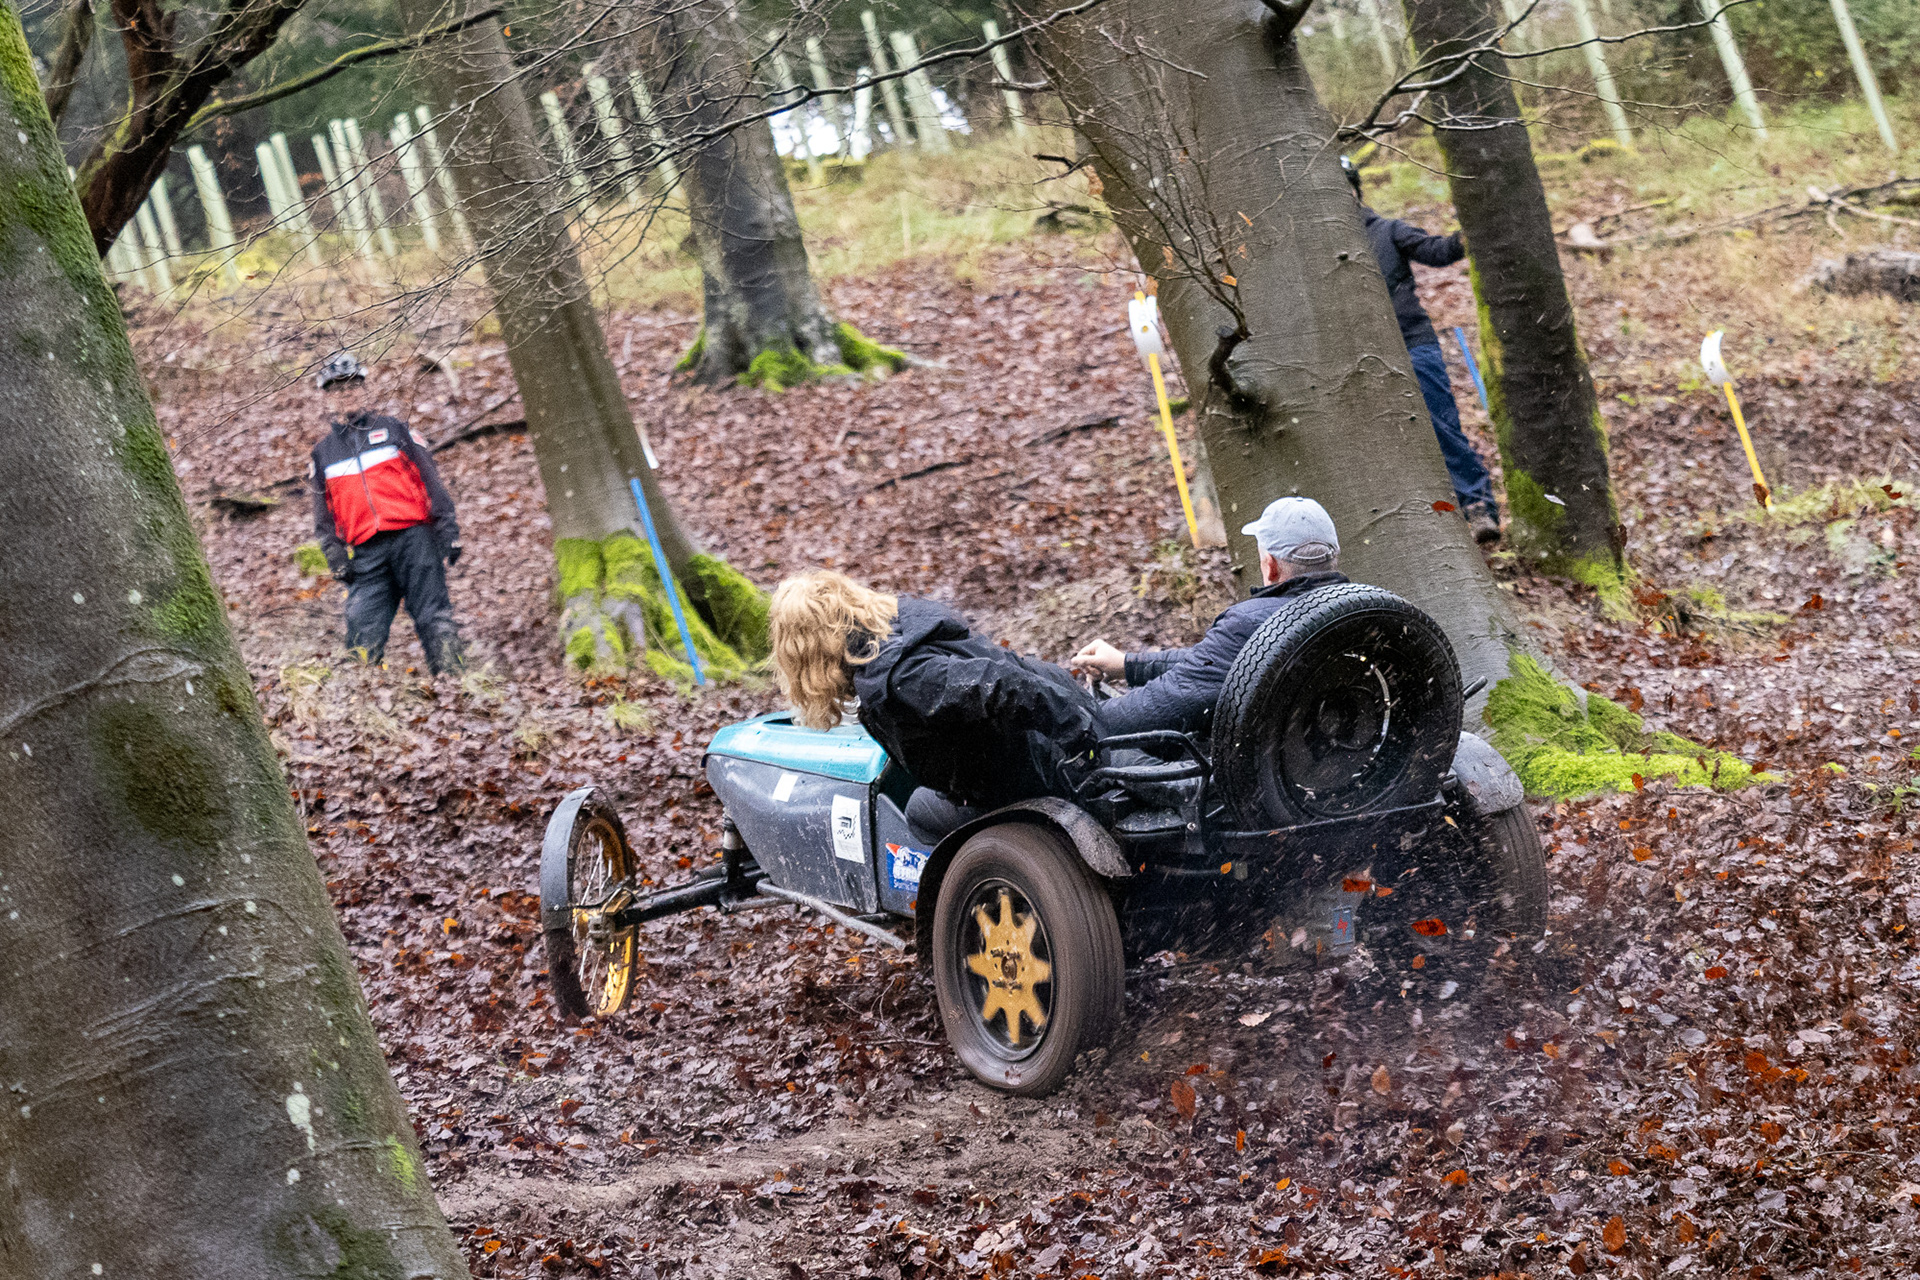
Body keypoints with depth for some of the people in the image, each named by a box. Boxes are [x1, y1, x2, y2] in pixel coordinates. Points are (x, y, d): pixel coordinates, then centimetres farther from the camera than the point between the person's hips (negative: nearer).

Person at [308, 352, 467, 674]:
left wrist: (447, 528, 1)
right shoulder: (323, 453, 19)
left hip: (413, 538, -2)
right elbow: (324, 513, 20)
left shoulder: (394, 430, 13)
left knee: (435, 621, -8)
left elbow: (430, 481, 9)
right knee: (364, 636, -9)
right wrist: (334, 552, 6)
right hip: (366, 553, 2)